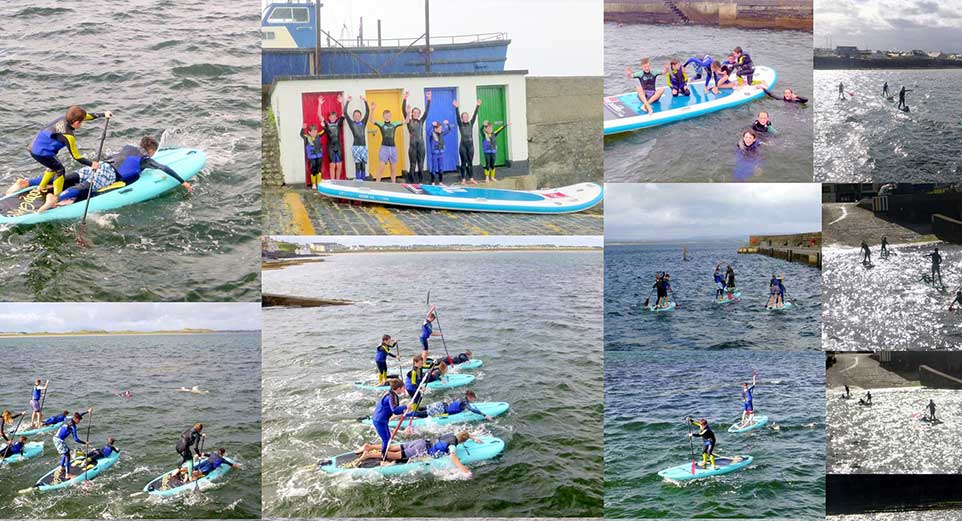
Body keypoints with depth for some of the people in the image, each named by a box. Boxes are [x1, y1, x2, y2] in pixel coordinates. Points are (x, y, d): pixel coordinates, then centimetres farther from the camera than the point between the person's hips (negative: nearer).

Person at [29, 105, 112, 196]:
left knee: (54, 167, 27)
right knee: (60, 170, 1)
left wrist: (103, 114, 7)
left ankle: (41, 188, 45)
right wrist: (91, 164, -13)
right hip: (40, 153, -9)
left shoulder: (66, 118, -8)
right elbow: (76, 156, -18)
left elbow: (89, 116, 5)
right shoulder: (68, 136, -29)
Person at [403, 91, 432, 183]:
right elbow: (403, 110, -8)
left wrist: (429, 100, -6)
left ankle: (421, 183, 13)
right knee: (412, 166, 1)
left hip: (421, 145, 3)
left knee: (421, 166, 7)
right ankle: (411, 184, 5)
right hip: (412, 145, -3)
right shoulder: (409, 121, 2)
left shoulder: (421, 121, 10)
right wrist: (405, 99, -16)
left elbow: (427, 111, 3)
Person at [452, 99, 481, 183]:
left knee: (470, 162, 7)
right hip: (463, 145, -3)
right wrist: (456, 108, -27)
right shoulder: (460, 125, -1)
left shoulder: (471, 124, 7)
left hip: (470, 145, 3)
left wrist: (477, 106, -8)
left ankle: (471, 178, 11)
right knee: (463, 163, 0)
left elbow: (474, 115, 0)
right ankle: (463, 179, 4)